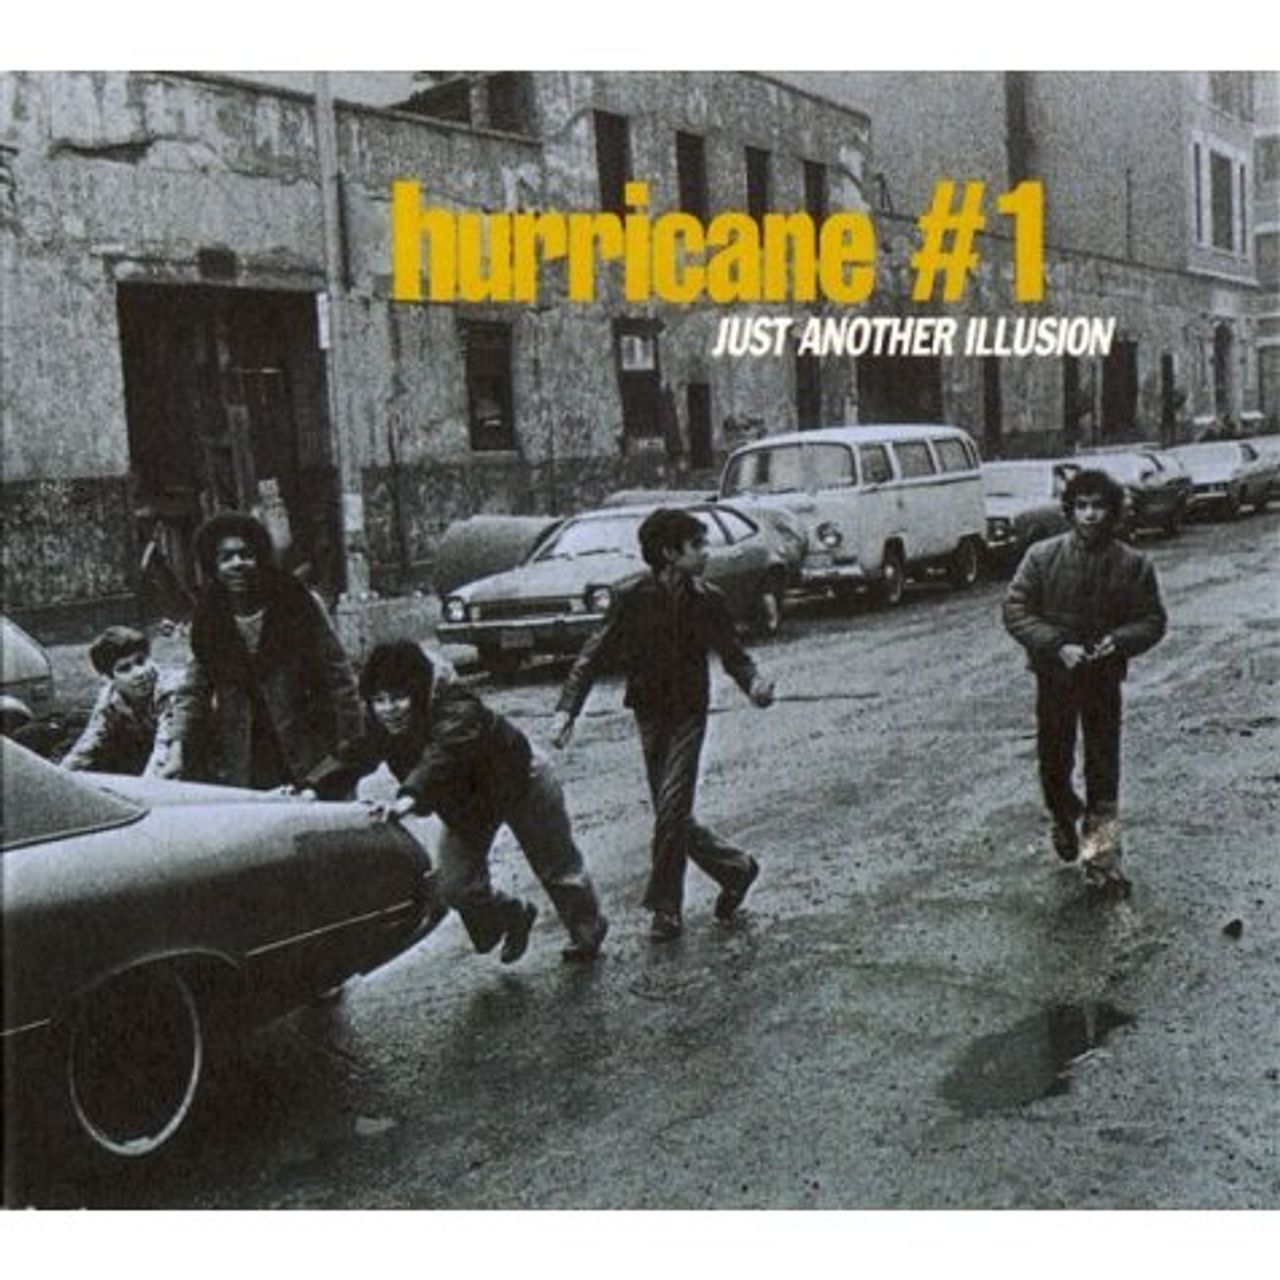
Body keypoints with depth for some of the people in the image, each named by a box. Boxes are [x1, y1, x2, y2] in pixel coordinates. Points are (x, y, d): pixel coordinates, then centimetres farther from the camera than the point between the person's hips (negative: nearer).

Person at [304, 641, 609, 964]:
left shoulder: (455, 709, -41)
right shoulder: (383, 728, -19)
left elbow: (444, 755, -57)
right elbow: (352, 756, -21)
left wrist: (408, 798, -73)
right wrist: (311, 789, -39)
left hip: (519, 779, -6)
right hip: (467, 801, 6)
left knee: (557, 868, 12)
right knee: (455, 888, -3)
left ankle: (588, 932, 40)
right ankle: (514, 918, 27)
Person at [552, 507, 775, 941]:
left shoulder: (706, 600, -3)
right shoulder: (633, 600, -8)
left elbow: (732, 654, 6)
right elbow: (593, 656, -7)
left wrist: (753, 684, -17)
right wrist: (566, 710, -18)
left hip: (688, 715, -1)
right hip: (649, 715, 1)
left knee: (672, 810, -10)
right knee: (671, 816, 7)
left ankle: (666, 908, 4)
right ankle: (734, 867, 28)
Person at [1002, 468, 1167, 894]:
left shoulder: (1134, 565, -4)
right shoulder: (1043, 556, -6)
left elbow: (1153, 620, 2)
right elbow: (1015, 610, -7)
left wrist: (1119, 639, -19)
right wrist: (1057, 646, -19)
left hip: (1104, 678, 0)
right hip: (1054, 677, 0)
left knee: (1103, 770, 1)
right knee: (1054, 763, 11)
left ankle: (1101, 858, 9)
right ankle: (1064, 818, 42)